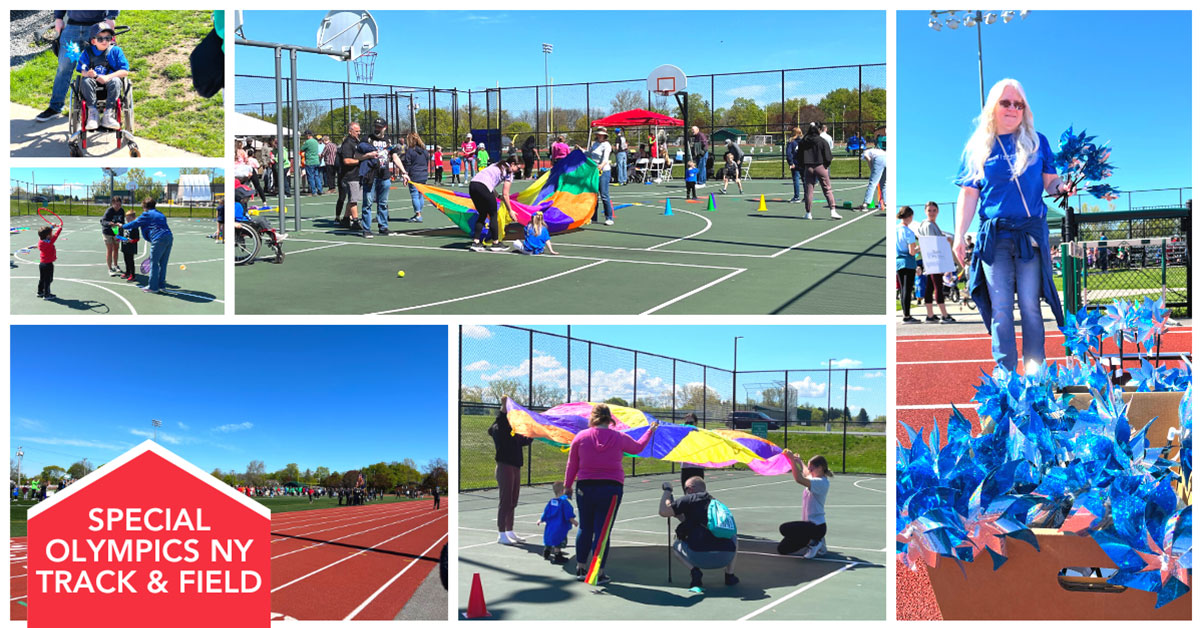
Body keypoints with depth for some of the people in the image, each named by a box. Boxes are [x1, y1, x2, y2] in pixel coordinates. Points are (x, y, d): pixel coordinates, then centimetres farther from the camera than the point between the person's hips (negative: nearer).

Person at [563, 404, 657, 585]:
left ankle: (580, 568, 23)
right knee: (603, 531, 1)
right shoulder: (620, 438, -1)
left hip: (585, 488, 1)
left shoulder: (581, 436, -1)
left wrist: (568, 485, 17)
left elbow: (572, 464, 4)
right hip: (610, 489, -1)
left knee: (585, 528, 14)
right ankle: (599, 573, 3)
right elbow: (638, 447, 19)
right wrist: (651, 431, 36)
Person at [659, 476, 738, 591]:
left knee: (676, 545, 26)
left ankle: (694, 571, 1)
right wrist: (678, 515, 43)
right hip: (725, 558, 5)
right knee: (733, 538, 39)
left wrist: (667, 491, 16)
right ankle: (729, 575, 23)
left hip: (700, 557, -5)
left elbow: (663, 512, 2)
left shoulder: (690, 499, 7)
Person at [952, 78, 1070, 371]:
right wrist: (959, 236, 1)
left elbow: (1050, 181, 13)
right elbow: (969, 194, 8)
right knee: (1000, 308, -1)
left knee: (1030, 305, -1)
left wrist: (1061, 187, -11)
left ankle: (1035, 372, 6)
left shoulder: (1037, 142, 10)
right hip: (994, 236, 0)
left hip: (1031, 234, 0)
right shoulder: (977, 147, 9)